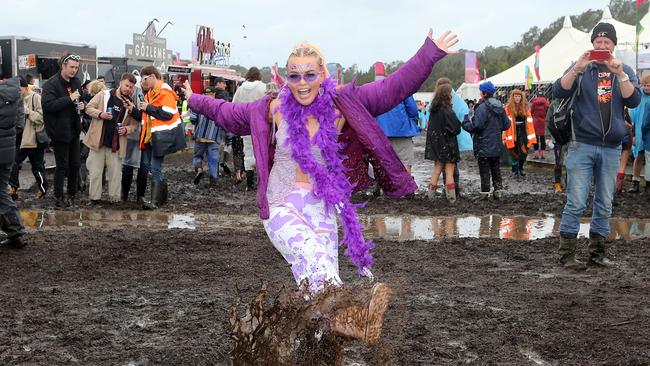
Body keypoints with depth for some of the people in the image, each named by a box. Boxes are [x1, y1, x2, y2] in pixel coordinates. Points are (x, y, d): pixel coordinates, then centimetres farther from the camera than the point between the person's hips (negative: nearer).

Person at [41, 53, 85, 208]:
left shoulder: (76, 82, 11)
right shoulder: (51, 84, -13)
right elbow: (47, 105, -25)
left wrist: (82, 106, 1)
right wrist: (69, 98, -27)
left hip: (74, 130, 7)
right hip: (59, 131, -7)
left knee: (75, 165, 10)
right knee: (62, 165, -3)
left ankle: (72, 195, 23)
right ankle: (59, 198, 6)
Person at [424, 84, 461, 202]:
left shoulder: (433, 109, 4)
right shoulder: (447, 111, -18)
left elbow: (429, 125, 11)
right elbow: (455, 128, -16)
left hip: (435, 143, 7)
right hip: (447, 143, -7)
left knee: (438, 167, 16)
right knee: (449, 170, 0)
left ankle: (431, 193, 16)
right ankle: (451, 197, 1)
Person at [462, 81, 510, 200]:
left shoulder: (482, 107, -18)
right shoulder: (500, 107, 7)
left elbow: (476, 125, -23)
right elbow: (506, 124, 11)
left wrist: (465, 123, -7)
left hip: (484, 146, -7)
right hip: (497, 146, 7)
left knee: (484, 169, 0)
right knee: (496, 168, 16)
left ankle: (485, 192, 2)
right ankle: (498, 190, 16)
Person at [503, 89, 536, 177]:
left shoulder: (525, 107, 6)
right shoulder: (508, 108, -6)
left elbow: (529, 122, 6)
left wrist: (531, 136, 1)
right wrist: (505, 137, -13)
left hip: (523, 133, 3)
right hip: (512, 134, -3)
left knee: (524, 152, 3)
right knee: (514, 153, 5)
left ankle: (520, 168, 24)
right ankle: (514, 171, 17)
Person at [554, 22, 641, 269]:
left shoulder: (624, 71, 12)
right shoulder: (581, 67, 5)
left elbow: (634, 101, -3)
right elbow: (559, 92, -9)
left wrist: (619, 74, -16)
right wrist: (578, 68, -22)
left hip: (611, 149, 3)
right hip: (582, 146, -3)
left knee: (605, 205, 7)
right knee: (576, 203, -7)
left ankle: (597, 251, 17)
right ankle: (567, 254, -1)